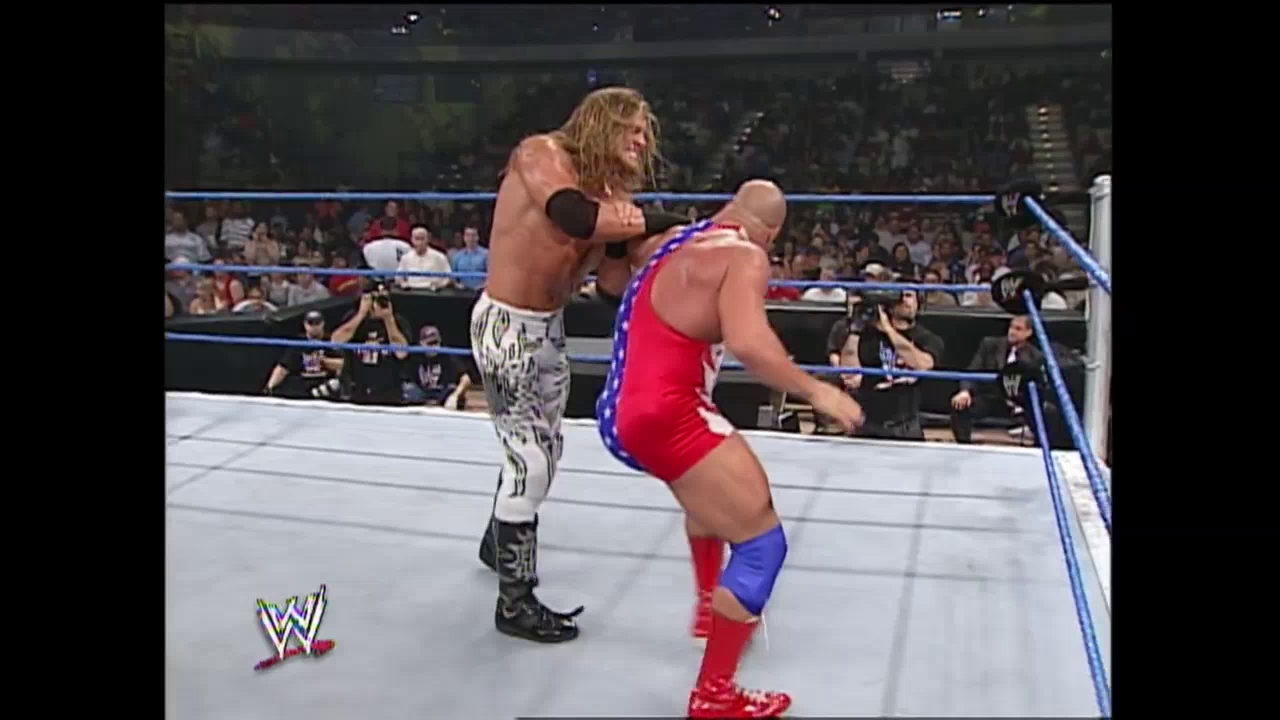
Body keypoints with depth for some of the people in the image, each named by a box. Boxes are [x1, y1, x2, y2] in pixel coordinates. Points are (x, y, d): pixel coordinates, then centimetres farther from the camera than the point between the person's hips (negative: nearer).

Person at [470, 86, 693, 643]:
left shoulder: (608, 191, 6)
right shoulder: (541, 154, -14)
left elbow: (621, 279, 4)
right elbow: (577, 217, -34)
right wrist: (665, 222, -27)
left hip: (549, 325, 9)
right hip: (507, 324, -8)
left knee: (542, 448, 21)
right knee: (530, 457, -6)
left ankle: (500, 543, 48)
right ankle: (515, 603, 9)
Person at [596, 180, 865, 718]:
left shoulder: (673, 241, 14)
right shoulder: (746, 257, -9)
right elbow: (748, 342, -26)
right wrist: (816, 392, -17)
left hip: (618, 415, 10)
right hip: (664, 416, -10)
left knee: (713, 483, 36)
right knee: (763, 542, -2)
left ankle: (710, 607, 47)